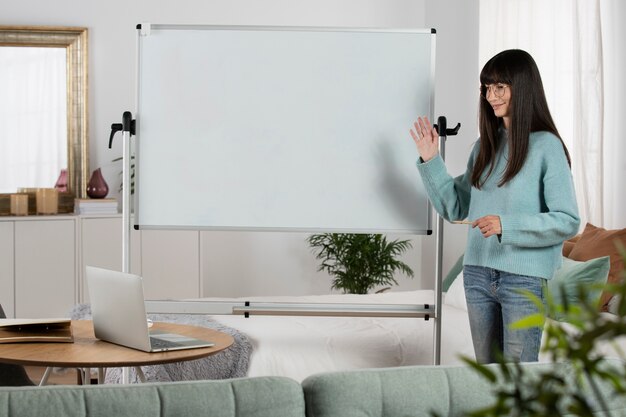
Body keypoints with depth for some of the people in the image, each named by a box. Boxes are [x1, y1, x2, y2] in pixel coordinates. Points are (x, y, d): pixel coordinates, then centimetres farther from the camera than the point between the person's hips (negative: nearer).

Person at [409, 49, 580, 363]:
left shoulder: (546, 146, -10)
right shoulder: (486, 146, 10)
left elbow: (568, 221, -14)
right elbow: (455, 209, 12)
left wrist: (506, 225, -23)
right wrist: (430, 162, 2)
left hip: (525, 279, -6)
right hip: (478, 274, 6)